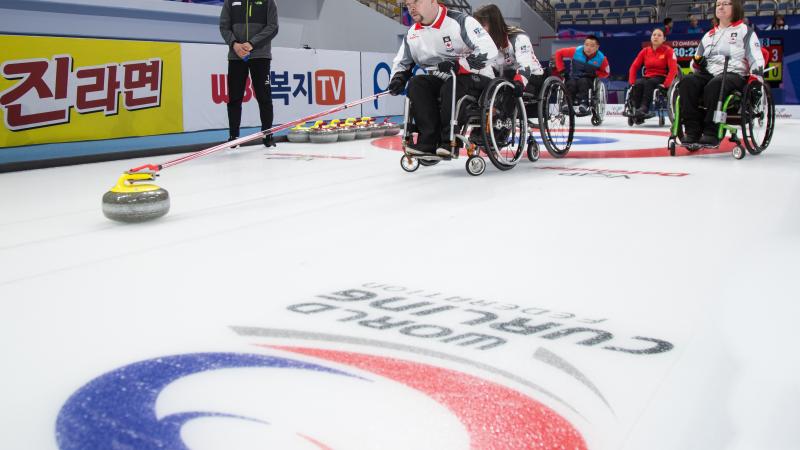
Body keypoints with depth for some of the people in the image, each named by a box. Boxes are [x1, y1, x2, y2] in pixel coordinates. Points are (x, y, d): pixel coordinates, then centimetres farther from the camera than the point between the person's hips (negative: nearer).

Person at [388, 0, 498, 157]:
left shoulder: (460, 21, -16)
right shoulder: (412, 34, 4)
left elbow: (489, 50, -24)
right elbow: (401, 61, 16)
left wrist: (457, 65, -30)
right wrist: (398, 79, -6)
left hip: (476, 78, -6)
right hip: (442, 80, 6)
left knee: (451, 88, -35)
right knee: (416, 84, -19)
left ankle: (449, 141, -23)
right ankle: (429, 140, -23)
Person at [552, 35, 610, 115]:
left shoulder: (601, 58, -9)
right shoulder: (576, 51, -11)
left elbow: (605, 72, 6)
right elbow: (559, 53, 0)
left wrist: (595, 73, -13)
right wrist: (561, 69, -4)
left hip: (588, 79, -1)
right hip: (573, 77, 1)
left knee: (583, 82, -36)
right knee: (571, 84, -35)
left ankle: (583, 104, -42)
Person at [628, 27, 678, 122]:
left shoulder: (668, 50, -3)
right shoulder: (645, 51, 8)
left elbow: (673, 69, -12)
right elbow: (634, 67, 6)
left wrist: (666, 84, -23)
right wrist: (632, 82, -7)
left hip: (661, 78, -4)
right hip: (647, 77, 4)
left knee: (649, 83, -36)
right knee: (637, 84, -30)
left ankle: (644, 108, -50)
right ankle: (638, 113, -38)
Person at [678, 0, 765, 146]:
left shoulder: (745, 31, 11)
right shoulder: (709, 35, 26)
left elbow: (756, 58, 1)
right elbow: (696, 61, 27)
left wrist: (755, 78, -15)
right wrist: (698, 63, 2)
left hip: (735, 74, -5)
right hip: (708, 73, 5)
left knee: (714, 85, -39)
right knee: (687, 82, -28)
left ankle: (712, 133, -40)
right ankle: (692, 131, -34)